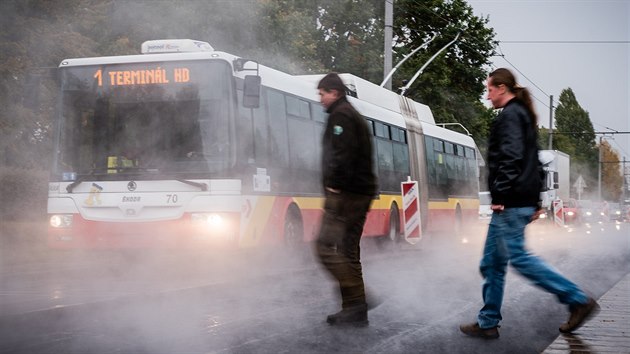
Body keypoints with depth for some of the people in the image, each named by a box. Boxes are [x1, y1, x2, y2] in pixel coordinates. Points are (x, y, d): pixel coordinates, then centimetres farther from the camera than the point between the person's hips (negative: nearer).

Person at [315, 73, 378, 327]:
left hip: (345, 193, -10)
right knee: (348, 251, 10)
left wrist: (335, 184, -18)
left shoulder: (340, 115, -8)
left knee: (326, 247, -12)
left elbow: (343, 154, -21)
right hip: (362, 192, 10)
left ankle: (356, 301, -18)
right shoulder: (355, 117, 24)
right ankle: (355, 310, 10)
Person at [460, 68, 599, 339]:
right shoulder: (523, 114, 23)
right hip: (524, 201, 10)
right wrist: (535, 202, 25)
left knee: (518, 257, -11)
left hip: (510, 203, -10)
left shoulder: (509, 115, -9)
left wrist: (501, 195, -24)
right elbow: (532, 161, 25)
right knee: (492, 262, 10)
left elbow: (510, 158, -22)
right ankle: (488, 323, 12)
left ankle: (578, 301, -9)